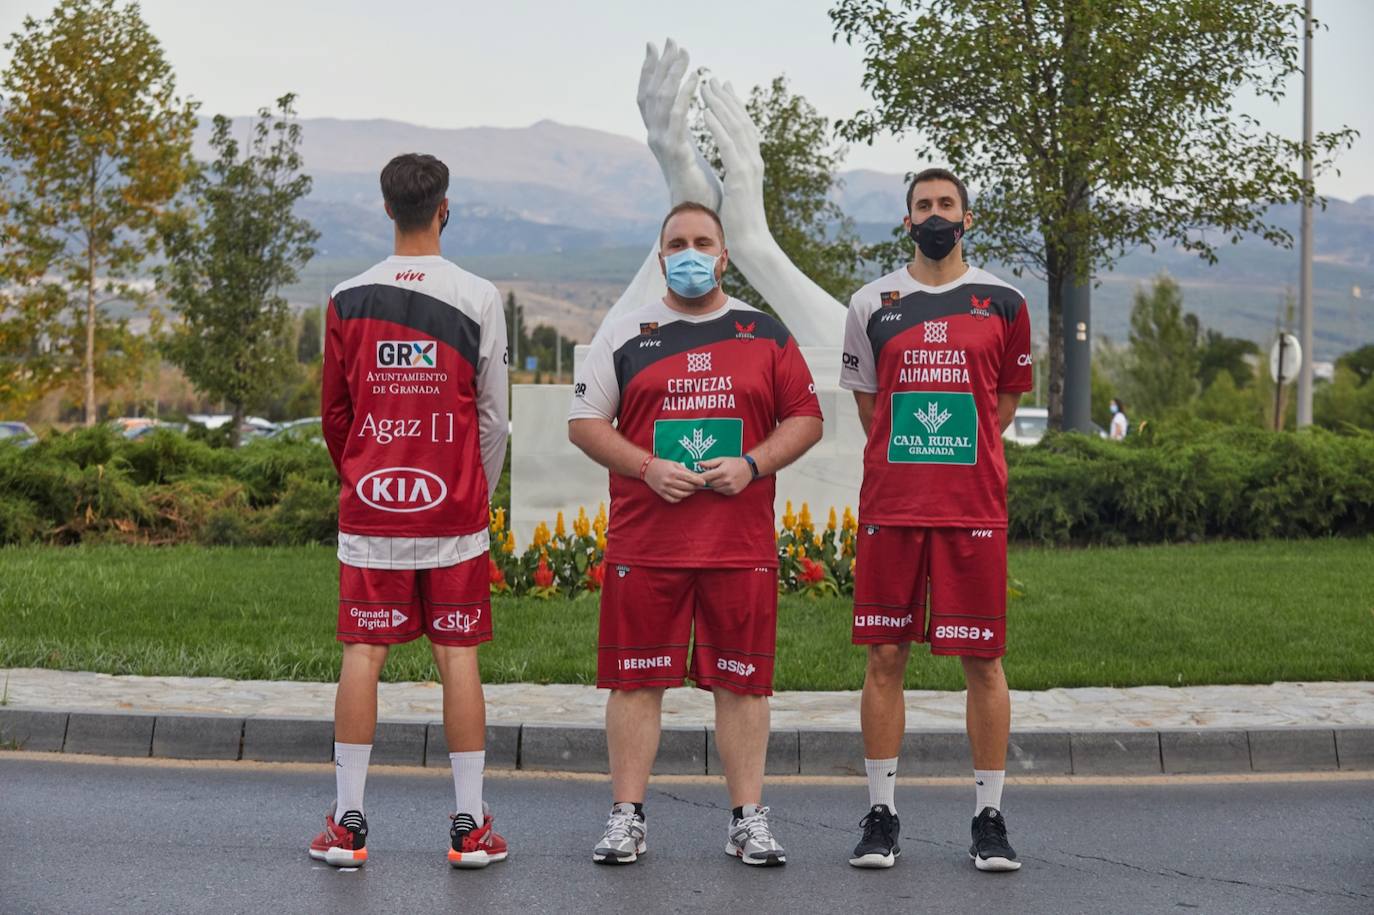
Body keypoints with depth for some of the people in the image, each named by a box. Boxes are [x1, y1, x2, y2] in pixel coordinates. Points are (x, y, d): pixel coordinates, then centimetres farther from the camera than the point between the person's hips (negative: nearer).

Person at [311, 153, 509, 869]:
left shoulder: (348, 299, 1)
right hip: (454, 512, -1)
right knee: (458, 656, 3)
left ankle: (346, 823, 8)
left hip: (368, 511, 1)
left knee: (362, 654, 5)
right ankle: (470, 826, 8)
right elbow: (493, 416, 1)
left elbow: (334, 412, 9)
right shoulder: (478, 298, -3)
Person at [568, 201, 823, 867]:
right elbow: (585, 423, 6)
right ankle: (626, 818, 10)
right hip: (643, 540, 0)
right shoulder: (624, 335, 8)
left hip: (742, 541, 0)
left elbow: (805, 418, 8)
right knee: (636, 679, 1)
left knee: (742, 680, 3)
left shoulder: (767, 335, 10)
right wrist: (647, 467, -10)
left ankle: (749, 819, 12)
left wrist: (751, 465, -9)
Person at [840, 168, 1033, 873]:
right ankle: (881, 815, 11)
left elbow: (1006, 398, 15)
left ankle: (989, 819, 10)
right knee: (884, 656, 2)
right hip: (889, 504, 1)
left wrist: (958, 458, 8)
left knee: (983, 660, 1)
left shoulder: (1002, 304, 6)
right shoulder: (873, 304, 7)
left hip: (974, 508, 0)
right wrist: (909, 466, 9)